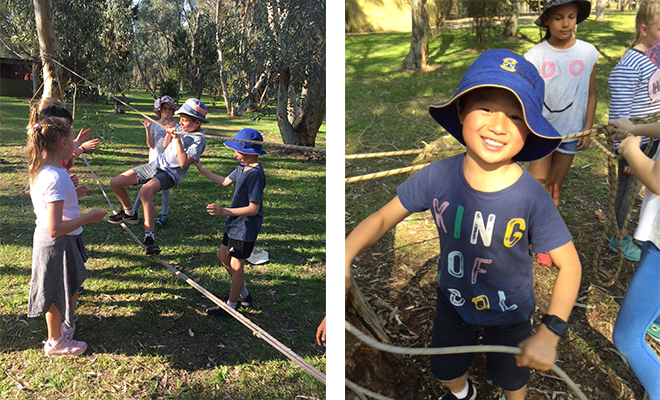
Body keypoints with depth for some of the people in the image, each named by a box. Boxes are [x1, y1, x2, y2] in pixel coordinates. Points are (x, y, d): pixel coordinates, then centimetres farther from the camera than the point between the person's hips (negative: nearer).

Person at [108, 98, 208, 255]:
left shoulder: (198, 139, -17)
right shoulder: (182, 128, 6)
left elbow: (183, 163, -28)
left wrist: (177, 139, -26)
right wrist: (170, 133, 6)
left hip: (171, 174, -8)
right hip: (157, 164, 8)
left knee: (145, 191, -39)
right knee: (115, 183, 4)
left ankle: (149, 237, -34)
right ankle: (129, 214, 31)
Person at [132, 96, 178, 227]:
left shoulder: (174, 126, -4)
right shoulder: (154, 125, 3)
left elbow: (166, 145, -14)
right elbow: (151, 145, -6)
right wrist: (147, 128, -15)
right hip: (154, 161, 2)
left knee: (165, 188, 4)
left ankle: (164, 215, 15)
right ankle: (133, 210, 16)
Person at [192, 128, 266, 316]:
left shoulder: (255, 174, -26)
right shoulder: (242, 167, 4)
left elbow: (253, 209, -28)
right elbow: (225, 181, 21)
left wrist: (225, 211, -34)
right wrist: (202, 170, 22)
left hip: (246, 227, -10)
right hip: (235, 224, 10)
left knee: (236, 266, 2)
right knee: (223, 255, 21)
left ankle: (230, 307, 20)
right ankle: (244, 295, 34)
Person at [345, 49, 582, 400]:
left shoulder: (532, 198, -31)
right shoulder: (437, 177, -26)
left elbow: (569, 264, -22)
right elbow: (382, 218, -18)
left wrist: (549, 333, -32)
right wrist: (344, 257, -34)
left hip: (508, 315, -2)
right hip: (452, 304, 3)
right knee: (445, 371, 30)